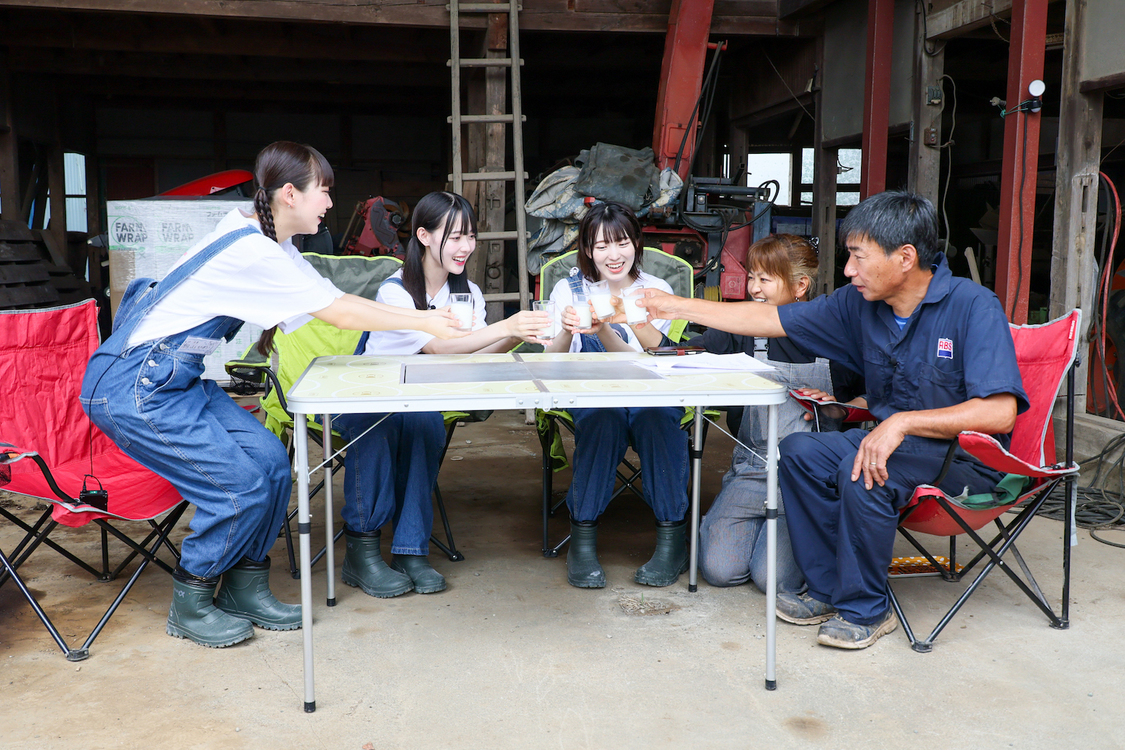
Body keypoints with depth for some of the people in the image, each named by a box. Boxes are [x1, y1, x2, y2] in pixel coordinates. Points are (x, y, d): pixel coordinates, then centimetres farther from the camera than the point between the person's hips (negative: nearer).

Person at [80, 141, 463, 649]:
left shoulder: (270, 243, 8)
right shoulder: (251, 250, -22)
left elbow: (336, 300, 10)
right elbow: (338, 313, -19)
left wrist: (424, 316, 5)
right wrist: (422, 322, -10)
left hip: (177, 379, 9)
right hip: (131, 388, -9)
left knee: (270, 461, -2)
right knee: (241, 483, -13)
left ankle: (245, 589, 13)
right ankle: (190, 606, 7)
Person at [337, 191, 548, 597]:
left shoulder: (467, 293, 2)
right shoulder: (395, 291, -18)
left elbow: (473, 358, -12)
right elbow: (438, 347, -32)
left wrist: (516, 336, -30)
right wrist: (505, 327, -41)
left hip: (417, 402, 4)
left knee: (425, 424, -31)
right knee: (378, 421, -37)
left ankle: (410, 550, -25)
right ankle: (361, 549, -26)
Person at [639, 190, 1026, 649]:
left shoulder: (972, 306, -20)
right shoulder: (860, 304, -1)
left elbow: (999, 412, -27)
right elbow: (772, 320, 5)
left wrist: (903, 421, -32)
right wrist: (679, 307, 4)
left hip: (967, 457, -7)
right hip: (890, 441, 7)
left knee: (862, 472, -30)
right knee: (798, 451, -11)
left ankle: (864, 609, -10)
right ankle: (827, 589, 1)